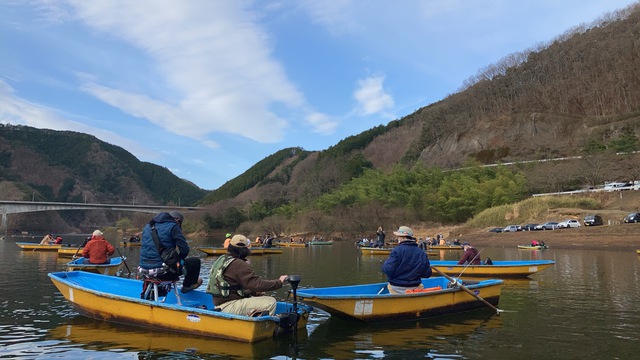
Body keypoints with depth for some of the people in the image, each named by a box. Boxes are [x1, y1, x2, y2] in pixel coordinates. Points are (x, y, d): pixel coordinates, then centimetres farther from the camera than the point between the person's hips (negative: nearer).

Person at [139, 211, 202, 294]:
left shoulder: (148, 226, 16)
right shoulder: (173, 227, -6)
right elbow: (184, 249, -14)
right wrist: (178, 259, 9)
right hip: (163, 272, -8)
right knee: (195, 261, 9)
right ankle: (188, 285, 28)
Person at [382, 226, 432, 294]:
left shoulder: (397, 250, -14)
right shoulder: (422, 253, 0)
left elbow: (388, 271, -18)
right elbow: (427, 274, 4)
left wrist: (385, 263, 5)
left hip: (397, 289, -5)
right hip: (415, 288, 5)